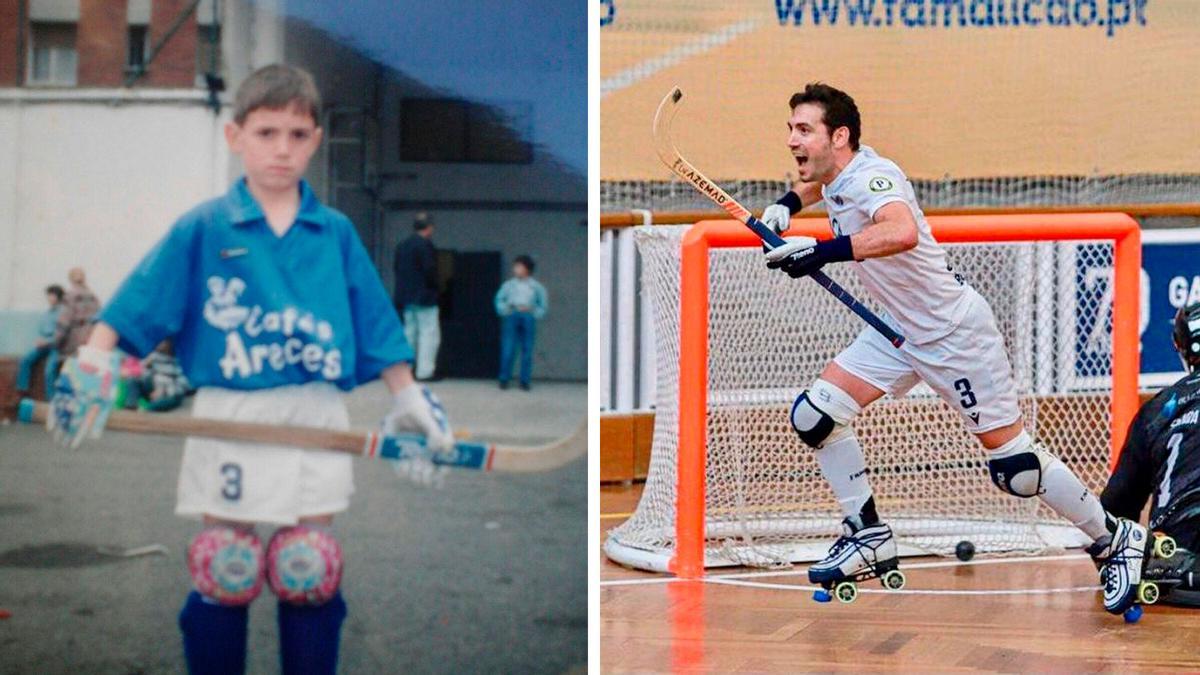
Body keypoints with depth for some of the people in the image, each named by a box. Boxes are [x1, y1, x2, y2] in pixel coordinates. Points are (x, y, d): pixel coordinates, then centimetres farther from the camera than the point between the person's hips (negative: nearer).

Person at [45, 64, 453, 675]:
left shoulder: (336, 233, 6)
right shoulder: (202, 229, 0)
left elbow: (375, 324, 11)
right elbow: (132, 306, -2)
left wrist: (409, 398, 10)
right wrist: (89, 370, -12)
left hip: (315, 416, 2)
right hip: (230, 417, -2)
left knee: (312, 576, 6)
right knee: (224, 576, 5)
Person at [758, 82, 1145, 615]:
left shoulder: (871, 177, -28)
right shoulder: (834, 175, 0)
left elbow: (902, 232, -51)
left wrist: (822, 251, -52)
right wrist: (787, 203, 7)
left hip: (955, 331, -9)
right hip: (898, 331, 9)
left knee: (1014, 463, -3)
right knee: (814, 416, -5)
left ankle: (1114, 538, 17)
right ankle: (870, 539, 8)